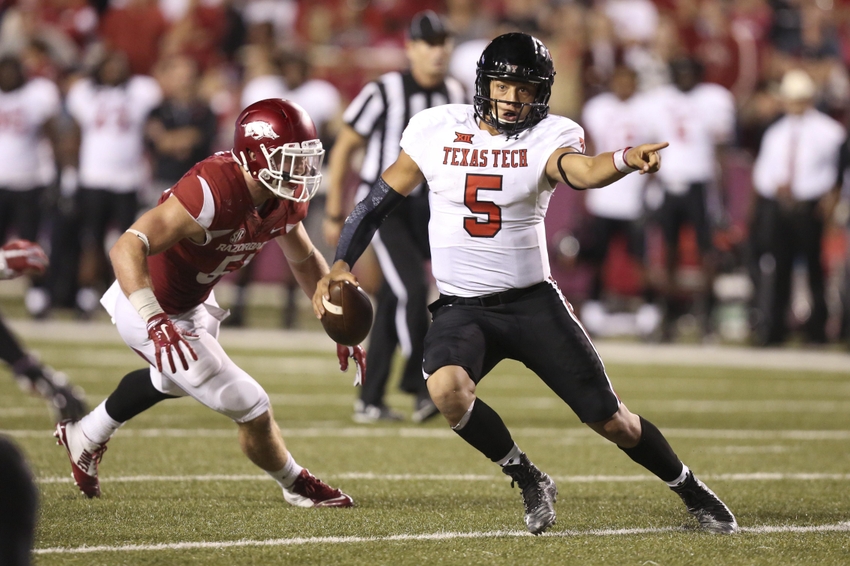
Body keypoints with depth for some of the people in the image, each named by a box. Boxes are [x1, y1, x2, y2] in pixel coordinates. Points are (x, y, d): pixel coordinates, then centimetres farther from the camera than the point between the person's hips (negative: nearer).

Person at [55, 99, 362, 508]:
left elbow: (304, 260, 12)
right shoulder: (214, 191, -36)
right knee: (251, 409, -4)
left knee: (172, 379, 38)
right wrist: (156, 323, -52)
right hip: (151, 308, -9)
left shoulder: (283, 200, -9)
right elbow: (127, 247, -42)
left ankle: (85, 436, 59)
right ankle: (298, 487, 23)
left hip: (192, 301, 9)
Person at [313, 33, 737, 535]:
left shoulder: (548, 137, -8)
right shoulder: (436, 130, -2)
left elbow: (581, 172, -31)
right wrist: (342, 264, -4)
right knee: (447, 387, -32)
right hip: (462, 307, 1)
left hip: (534, 302, -1)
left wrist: (626, 160, -53)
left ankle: (692, 492, 27)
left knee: (612, 421, -1)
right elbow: (382, 200, 8)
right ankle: (530, 482, -7)